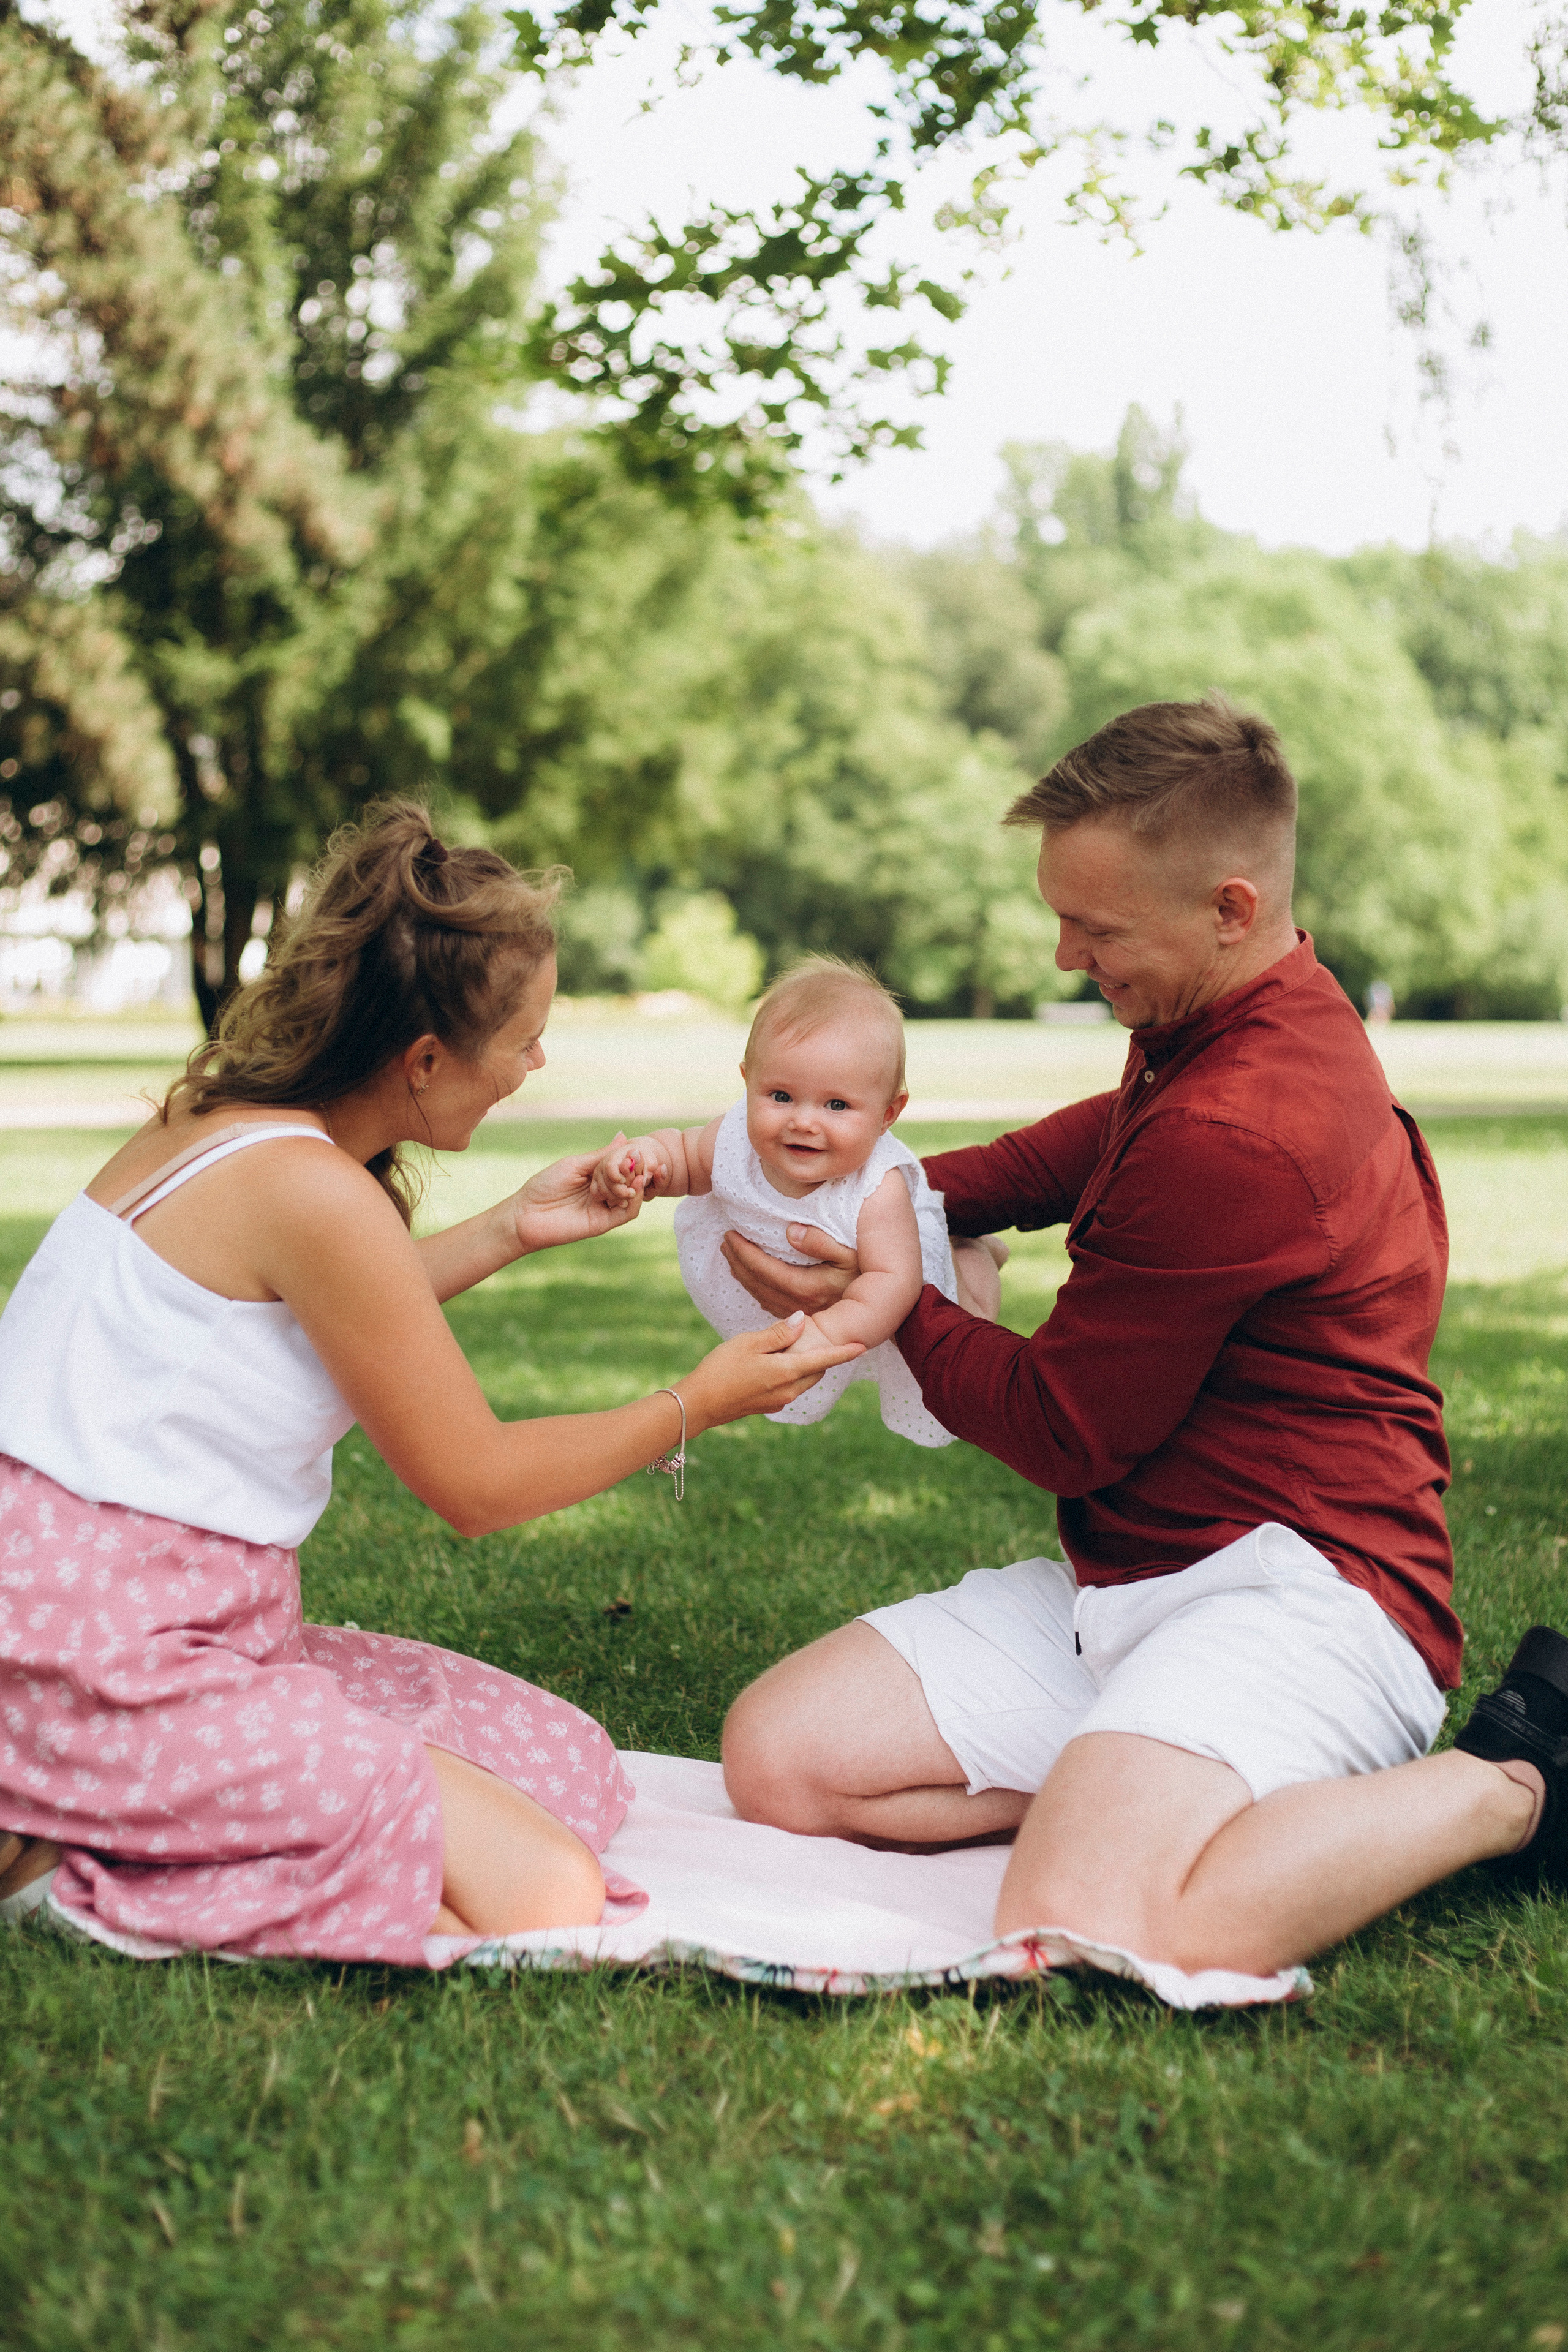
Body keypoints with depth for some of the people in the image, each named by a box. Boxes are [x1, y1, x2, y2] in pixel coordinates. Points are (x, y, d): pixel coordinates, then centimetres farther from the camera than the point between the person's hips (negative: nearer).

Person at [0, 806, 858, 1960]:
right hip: (120, 1671, -10)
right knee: (547, 1905, -17)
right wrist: (696, 1405, 6)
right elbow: (476, 1482, -8)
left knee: (565, 1763, 11)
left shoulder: (217, 1123, 9)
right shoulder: (314, 1191, -19)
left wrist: (506, 1233, 28)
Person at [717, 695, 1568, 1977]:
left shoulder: (1235, 1132, -21)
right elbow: (1085, 1145, 34)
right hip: (1126, 1575, 9)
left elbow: (1063, 1431, -11)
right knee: (780, 1758, -3)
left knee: (1082, 1936, -34)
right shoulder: (1279, 1022, 12)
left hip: (1295, 1582, -9)